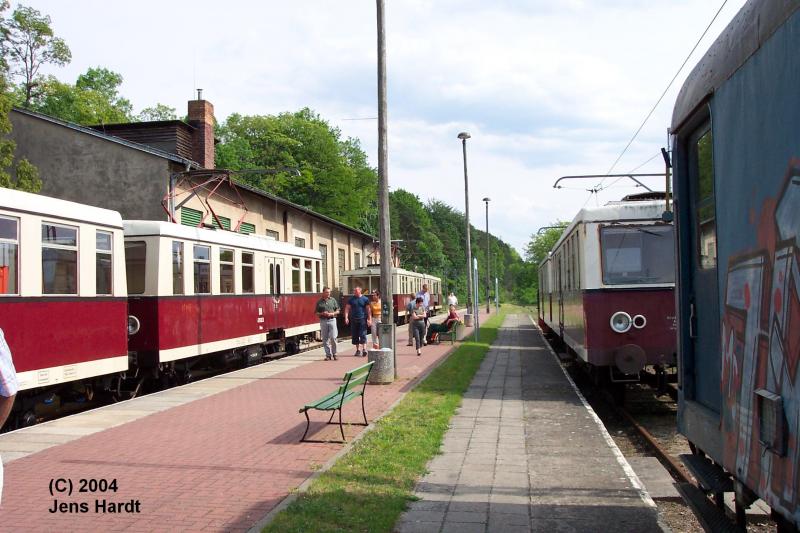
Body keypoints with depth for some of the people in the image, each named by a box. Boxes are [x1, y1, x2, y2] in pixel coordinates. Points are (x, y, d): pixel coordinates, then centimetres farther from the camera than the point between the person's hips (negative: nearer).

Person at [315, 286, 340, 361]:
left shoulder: (333, 300, 7)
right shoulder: (319, 302, 6)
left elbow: (338, 311, 9)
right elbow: (317, 313, 8)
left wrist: (332, 314, -9)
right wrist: (322, 314, -10)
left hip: (332, 320, -1)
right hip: (323, 321, 1)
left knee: (333, 338, -8)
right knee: (325, 339, 2)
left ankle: (334, 354, 6)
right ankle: (328, 355, 10)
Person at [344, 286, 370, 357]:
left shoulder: (365, 299, 2)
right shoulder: (351, 299, 8)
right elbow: (347, 308, 6)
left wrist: (369, 319, -2)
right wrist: (346, 317, -6)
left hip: (362, 319, -3)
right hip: (354, 319, 3)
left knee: (363, 335, -10)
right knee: (355, 335, 6)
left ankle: (364, 349, -14)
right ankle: (358, 350, 15)